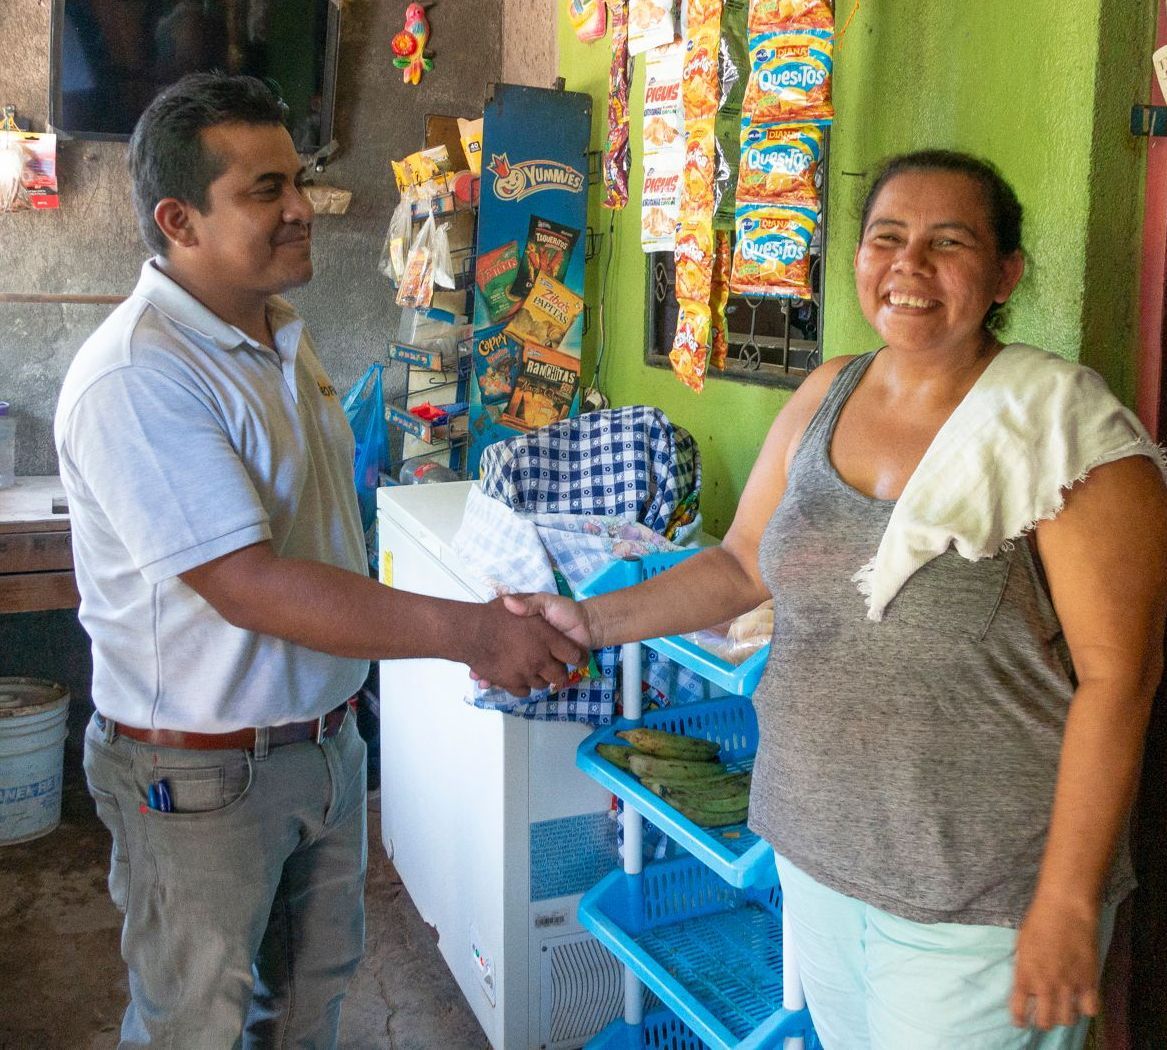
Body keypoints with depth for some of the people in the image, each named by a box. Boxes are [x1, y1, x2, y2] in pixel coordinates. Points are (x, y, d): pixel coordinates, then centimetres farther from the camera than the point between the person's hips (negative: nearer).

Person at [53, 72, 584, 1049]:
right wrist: (464, 630, -33)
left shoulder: (283, 337, 5)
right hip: (203, 773, -8)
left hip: (323, 737, 8)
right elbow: (248, 585, -31)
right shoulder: (137, 377, -25)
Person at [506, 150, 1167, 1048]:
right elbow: (744, 564, 10)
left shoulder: (1063, 433, -16)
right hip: (813, 850, 6)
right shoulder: (826, 398, 2)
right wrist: (592, 621, -2)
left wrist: (1069, 904, -17)